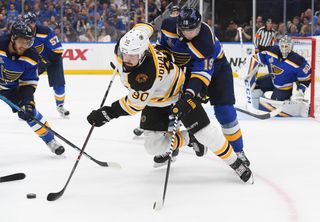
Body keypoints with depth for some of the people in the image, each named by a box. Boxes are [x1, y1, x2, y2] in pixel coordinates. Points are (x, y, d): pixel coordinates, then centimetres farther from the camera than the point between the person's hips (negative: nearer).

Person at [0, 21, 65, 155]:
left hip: (13, 87, 3)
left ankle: (50, 140, 13)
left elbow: (29, 83, -13)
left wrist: (27, 102, -25)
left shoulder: (31, 57, -19)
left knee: (30, 112, -3)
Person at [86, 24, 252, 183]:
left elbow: (134, 104, -31)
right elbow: (143, 27, -1)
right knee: (154, 146, -3)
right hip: (155, 102, 7)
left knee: (204, 132, -8)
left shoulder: (145, 74, -43)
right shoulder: (122, 48, -23)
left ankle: (234, 162, 12)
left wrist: (107, 113, -31)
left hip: (178, 93, -7)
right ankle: (183, 138, 26)